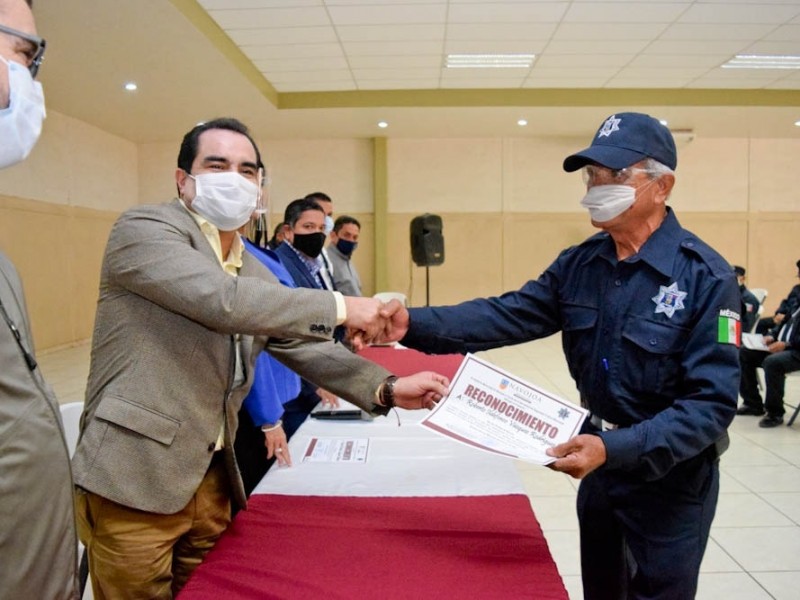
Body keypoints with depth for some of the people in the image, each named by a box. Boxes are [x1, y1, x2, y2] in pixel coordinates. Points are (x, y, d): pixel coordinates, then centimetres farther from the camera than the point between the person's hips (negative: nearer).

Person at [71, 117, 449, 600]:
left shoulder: (256, 273, 11)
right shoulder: (144, 229, -11)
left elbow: (305, 349, 8)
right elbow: (221, 300, -26)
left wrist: (388, 389, -7)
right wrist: (339, 307, -20)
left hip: (212, 479, 7)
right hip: (133, 478, -7)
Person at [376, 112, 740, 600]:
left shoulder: (707, 278, -21)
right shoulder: (580, 264, -3)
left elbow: (713, 402, -24)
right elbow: (509, 315, -12)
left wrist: (616, 448, -36)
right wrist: (415, 325, -26)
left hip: (671, 476, -5)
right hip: (602, 459, 6)